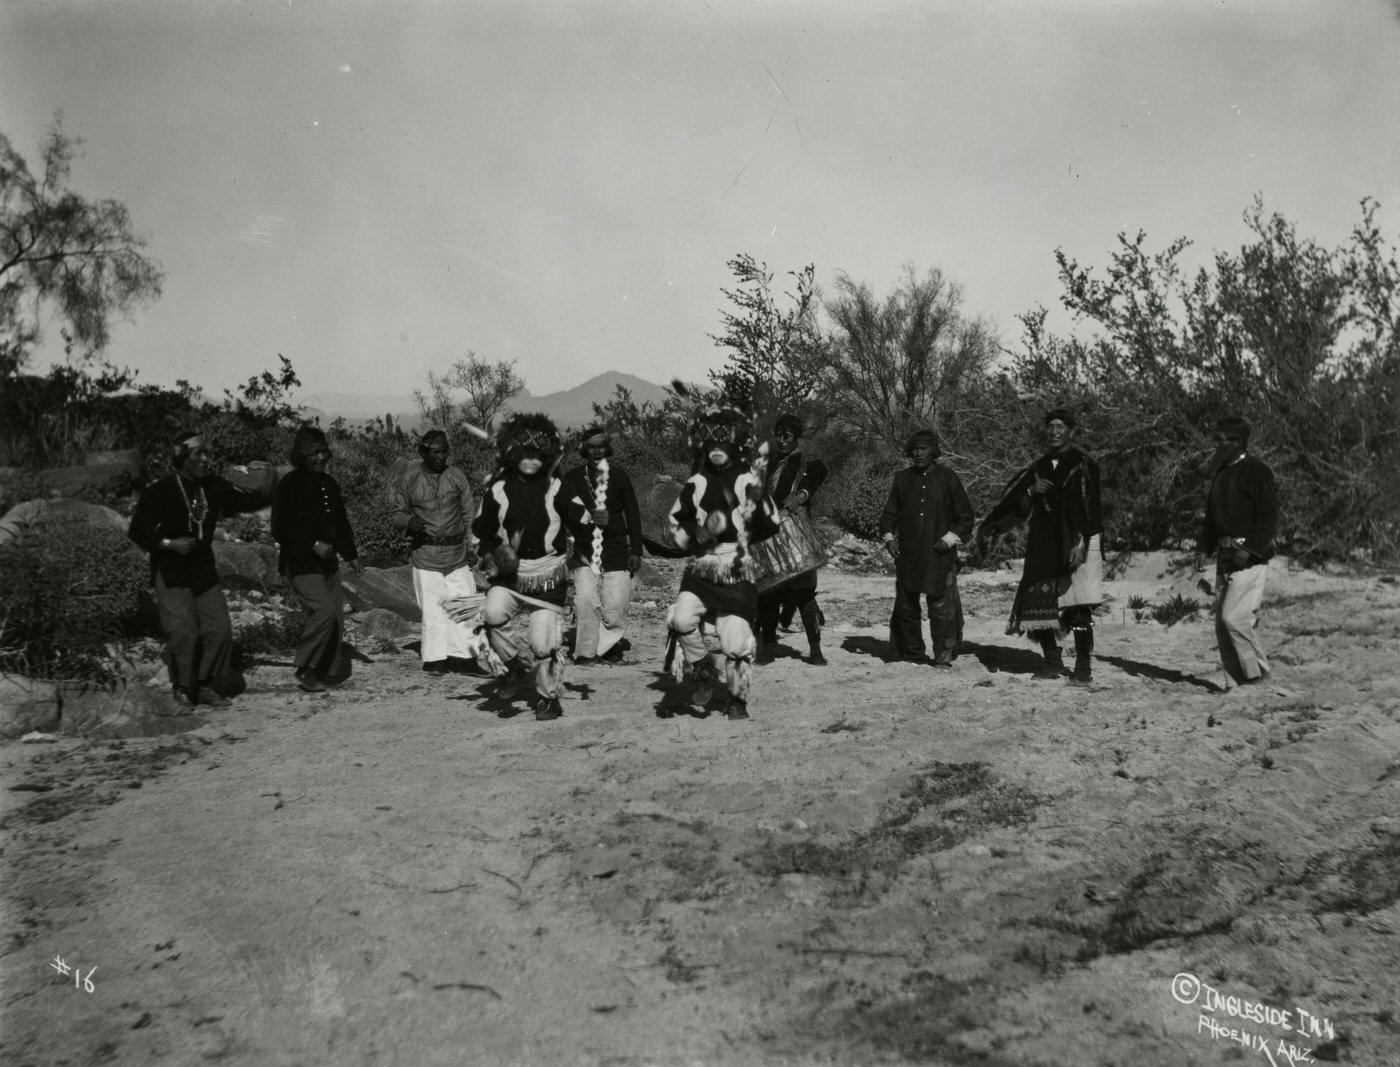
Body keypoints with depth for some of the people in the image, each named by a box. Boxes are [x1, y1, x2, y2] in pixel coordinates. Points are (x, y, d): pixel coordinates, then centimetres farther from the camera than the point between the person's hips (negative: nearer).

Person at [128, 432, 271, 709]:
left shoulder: (214, 487, 4)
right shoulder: (159, 490, -11)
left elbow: (248, 501, 7)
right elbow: (136, 531, -7)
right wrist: (168, 544, -20)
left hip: (204, 572, 5)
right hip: (171, 575, -5)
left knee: (220, 629, -1)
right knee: (184, 632, -13)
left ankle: (206, 686, 14)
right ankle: (182, 688, 8)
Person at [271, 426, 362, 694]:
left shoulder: (329, 484, 15)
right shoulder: (290, 485, -10)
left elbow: (341, 522, 25)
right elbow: (280, 530, -15)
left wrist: (351, 555, 24)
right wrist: (313, 545, -21)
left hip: (328, 563, 8)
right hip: (302, 564, -8)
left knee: (336, 619, 5)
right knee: (324, 610, -22)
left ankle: (325, 672, 16)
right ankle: (305, 669, -7)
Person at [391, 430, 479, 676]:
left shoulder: (457, 476, 3)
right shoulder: (410, 480, 0)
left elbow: (469, 514, 9)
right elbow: (397, 514, 8)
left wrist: (472, 546, 4)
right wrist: (409, 522, -15)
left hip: (457, 553, 2)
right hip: (426, 554, -1)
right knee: (432, 607, 1)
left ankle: (463, 651, 9)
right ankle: (433, 657, 10)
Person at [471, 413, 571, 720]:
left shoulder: (556, 488, -4)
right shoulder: (499, 489, 0)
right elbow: (481, 530, 10)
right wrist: (495, 551, -5)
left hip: (548, 574, -1)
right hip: (510, 572, 2)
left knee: (543, 641, -4)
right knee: (493, 614, -26)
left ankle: (549, 696, 22)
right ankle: (519, 662, 2)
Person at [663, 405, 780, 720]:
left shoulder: (747, 482, 2)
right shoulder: (696, 484, 6)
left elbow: (770, 526, -4)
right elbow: (677, 529, 12)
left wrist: (759, 495, -20)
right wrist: (703, 531, -7)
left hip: (738, 575, -1)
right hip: (701, 571, 1)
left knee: (735, 640, -6)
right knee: (682, 619, -25)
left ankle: (738, 700, 21)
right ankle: (703, 671, 3)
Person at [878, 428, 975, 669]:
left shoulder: (947, 478, 1)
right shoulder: (902, 479, 8)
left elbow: (965, 515, 5)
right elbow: (890, 513, 16)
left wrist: (950, 538, -7)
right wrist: (888, 536, 0)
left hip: (939, 555, -3)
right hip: (908, 556, 3)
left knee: (942, 608, -5)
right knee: (905, 606, 7)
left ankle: (944, 658, 4)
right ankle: (911, 655, 19)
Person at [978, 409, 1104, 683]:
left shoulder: (1083, 466, -1)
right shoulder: (1038, 468, 17)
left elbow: (1089, 508, -10)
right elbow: (1016, 505, 14)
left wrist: (1081, 543, -20)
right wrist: (1031, 491, -6)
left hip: (1076, 547, -5)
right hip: (1043, 550, 5)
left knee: (1078, 608, -9)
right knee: (1036, 605, 1)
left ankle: (1083, 666, 2)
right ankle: (1053, 663, 16)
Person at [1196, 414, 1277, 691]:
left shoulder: (1256, 472, -9)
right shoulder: (1222, 472, 16)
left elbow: (1269, 518, -13)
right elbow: (1212, 515, 23)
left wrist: (1250, 548, -20)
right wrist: (1205, 546, 12)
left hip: (1250, 557, -8)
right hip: (1226, 557, 8)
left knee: (1233, 616, -15)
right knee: (1222, 622, 6)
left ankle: (1257, 670, 3)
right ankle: (1235, 682, 13)